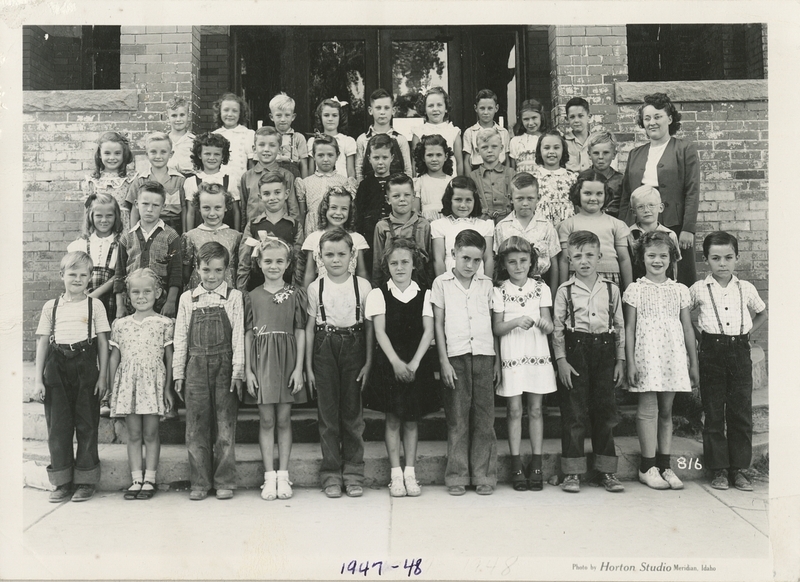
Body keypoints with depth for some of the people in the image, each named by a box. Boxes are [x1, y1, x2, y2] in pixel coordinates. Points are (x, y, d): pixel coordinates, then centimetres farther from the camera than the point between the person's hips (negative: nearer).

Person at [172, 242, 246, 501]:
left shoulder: (234, 297, 3)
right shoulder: (187, 299, 10)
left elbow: (238, 335, -1)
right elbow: (180, 337, 10)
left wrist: (238, 371, -7)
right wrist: (178, 372, 6)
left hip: (224, 367, -2)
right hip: (196, 366, 2)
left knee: (225, 426, 2)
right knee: (196, 427, 5)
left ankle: (224, 482, 12)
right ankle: (199, 483, 15)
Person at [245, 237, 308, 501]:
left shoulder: (295, 294, 2)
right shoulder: (253, 296, 4)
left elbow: (300, 332, 2)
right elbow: (247, 333, 5)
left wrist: (299, 368, -4)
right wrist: (247, 370, 0)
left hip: (287, 359, 0)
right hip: (261, 360, 1)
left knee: (284, 419, 5)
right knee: (266, 420, 4)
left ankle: (283, 474, 15)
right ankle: (269, 476, 12)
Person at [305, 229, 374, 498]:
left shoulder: (363, 285, 0)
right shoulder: (315, 287, 2)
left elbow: (369, 326, 3)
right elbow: (310, 327, 5)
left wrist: (368, 362, 0)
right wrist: (308, 366, 4)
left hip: (353, 347, 0)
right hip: (325, 348, 1)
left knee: (352, 412, 5)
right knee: (327, 413, 4)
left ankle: (353, 472, 16)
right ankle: (331, 473, 15)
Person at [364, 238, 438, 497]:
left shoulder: (424, 295, 4)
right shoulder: (379, 294, 1)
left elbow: (428, 332, -3)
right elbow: (380, 332, -6)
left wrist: (414, 363, -14)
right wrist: (396, 362, -17)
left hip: (417, 364, 1)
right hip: (389, 363, -1)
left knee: (411, 419, 7)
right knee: (393, 419, 3)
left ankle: (410, 473, 16)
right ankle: (396, 474, 12)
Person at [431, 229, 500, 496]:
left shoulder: (486, 284, 11)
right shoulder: (442, 283, 5)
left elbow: (493, 324, 14)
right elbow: (438, 324, 4)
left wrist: (497, 361, 10)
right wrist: (443, 361, -2)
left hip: (484, 354, 2)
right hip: (455, 356, -2)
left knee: (484, 416, 3)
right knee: (457, 418, 1)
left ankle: (484, 474, 12)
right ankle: (457, 476, 11)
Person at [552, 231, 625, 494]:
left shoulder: (611, 289, 7)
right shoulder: (565, 291, 1)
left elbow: (619, 327, 10)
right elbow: (557, 328, -1)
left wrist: (620, 361, 7)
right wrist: (561, 360, -8)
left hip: (604, 351, 2)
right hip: (575, 351, -2)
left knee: (605, 412, 7)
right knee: (573, 414, 0)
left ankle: (607, 471, 18)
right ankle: (572, 472, 8)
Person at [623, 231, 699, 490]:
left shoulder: (680, 290, 10)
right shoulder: (635, 290, 1)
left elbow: (688, 328, 12)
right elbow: (629, 329, 0)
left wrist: (694, 363, 11)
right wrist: (630, 363, -6)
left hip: (673, 357, 3)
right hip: (646, 356, -3)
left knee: (666, 410, 9)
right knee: (648, 409, -2)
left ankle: (664, 465, 16)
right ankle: (647, 467, 6)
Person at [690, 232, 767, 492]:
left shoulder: (746, 288, 7)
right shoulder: (699, 289, 1)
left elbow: (763, 314, 23)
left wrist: (747, 331, 9)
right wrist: (698, 331, 1)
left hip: (739, 351, 2)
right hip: (712, 352, -2)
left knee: (741, 412, 3)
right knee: (714, 414, 2)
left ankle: (739, 469, 13)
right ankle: (719, 470, 11)